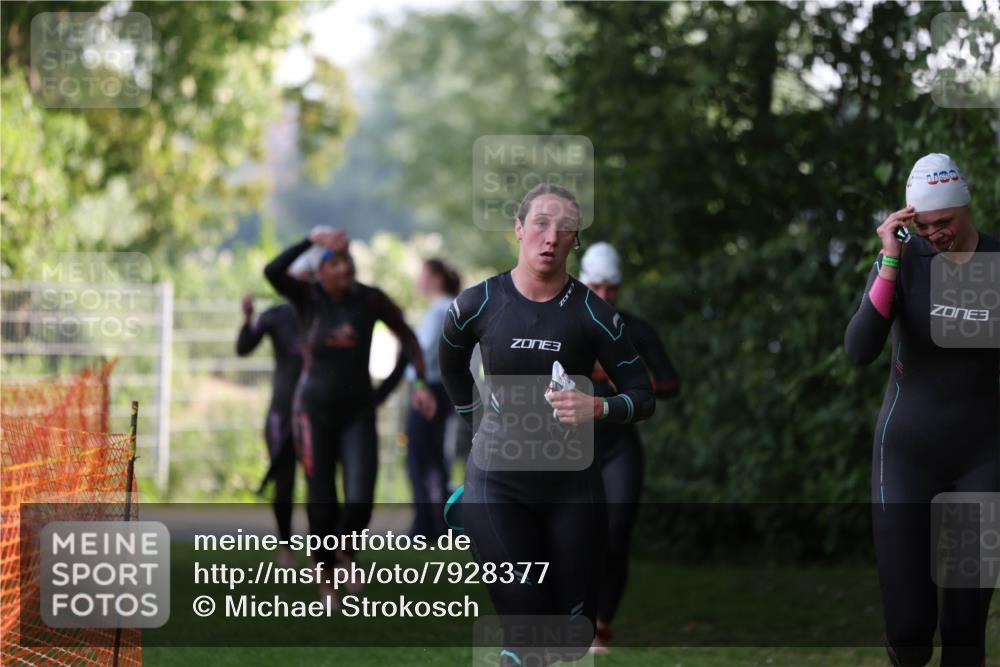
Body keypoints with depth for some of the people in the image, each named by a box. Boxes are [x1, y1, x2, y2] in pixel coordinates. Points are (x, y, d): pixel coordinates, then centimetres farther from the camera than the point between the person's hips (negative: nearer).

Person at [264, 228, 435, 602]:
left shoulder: (370, 298, -9)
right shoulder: (306, 295, -11)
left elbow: (406, 335, 4)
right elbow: (272, 272, -32)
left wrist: (421, 384, -7)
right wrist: (312, 241, -43)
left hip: (358, 414, 1)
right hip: (314, 412, -1)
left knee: (360, 502, -13)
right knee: (322, 503, 0)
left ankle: (345, 549, 23)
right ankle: (326, 577, 27)